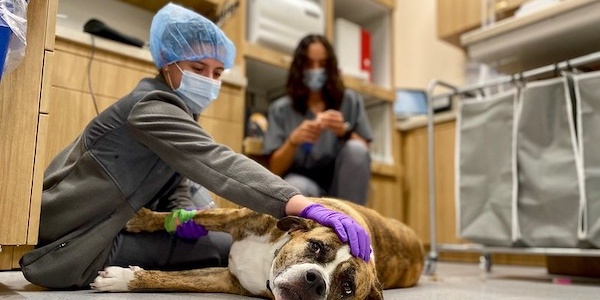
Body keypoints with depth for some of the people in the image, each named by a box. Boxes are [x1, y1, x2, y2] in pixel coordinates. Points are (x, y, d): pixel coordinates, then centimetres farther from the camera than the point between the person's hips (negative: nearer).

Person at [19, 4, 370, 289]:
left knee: (228, 244, 5)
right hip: (68, 244, -9)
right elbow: (219, 164, -38)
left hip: (101, 230, 9)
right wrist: (308, 208, -48)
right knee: (226, 248, -14)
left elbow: (174, 186, 9)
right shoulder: (152, 109, -22)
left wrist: (181, 215, -15)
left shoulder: (180, 111, 9)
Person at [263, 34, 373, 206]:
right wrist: (293, 141, -22)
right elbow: (275, 169, -3)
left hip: (341, 186, 3)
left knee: (355, 149, -28)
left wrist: (344, 132, -22)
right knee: (296, 187, -37)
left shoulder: (350, 101, 5)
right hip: (302, 183, -2)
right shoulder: (281, 109, 3)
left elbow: (363, 152, -2)